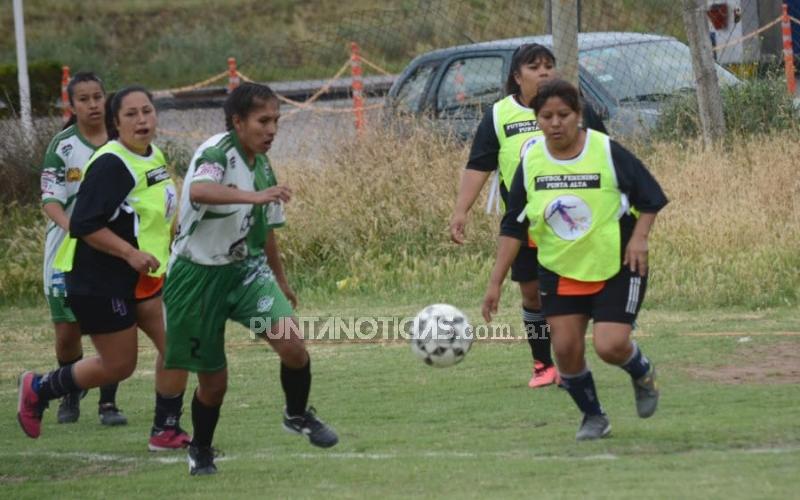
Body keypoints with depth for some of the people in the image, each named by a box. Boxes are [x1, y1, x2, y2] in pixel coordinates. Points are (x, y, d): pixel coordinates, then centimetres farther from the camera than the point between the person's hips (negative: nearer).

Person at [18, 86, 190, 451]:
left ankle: (166, 431, 11)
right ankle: (37, 390, 22)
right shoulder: (110, 165, -21)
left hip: (143, 276, 8)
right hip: (100, 281, -8)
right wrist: (130, 253, -28)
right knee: (119, 365, 2)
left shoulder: (155, 157, 7)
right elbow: (84, 225, -25)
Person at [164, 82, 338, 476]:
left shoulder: (262, 166, 6)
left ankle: (298, 416, 9)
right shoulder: (216, 152, -18)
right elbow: (198, 191, -42)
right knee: (213, 381, 3)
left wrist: (281, 282, 30)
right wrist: (254, 196, -53)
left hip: (246, 268, 5)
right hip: (198, 276, -5)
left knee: (292, 343, -19)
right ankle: (200, 451, 32)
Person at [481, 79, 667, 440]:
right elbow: (513, 227, 3)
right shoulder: (531, 163, -3)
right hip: (560, 272, 4)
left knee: (610, 346, -16)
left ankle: (643, 374, 20)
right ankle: (593, 417, 22)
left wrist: (639, 237, -20)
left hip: (616, 268, -4)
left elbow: (651, 198, -3)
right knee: (566, 350, -3)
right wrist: (495, 282, -1)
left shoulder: (607, 152, -13)